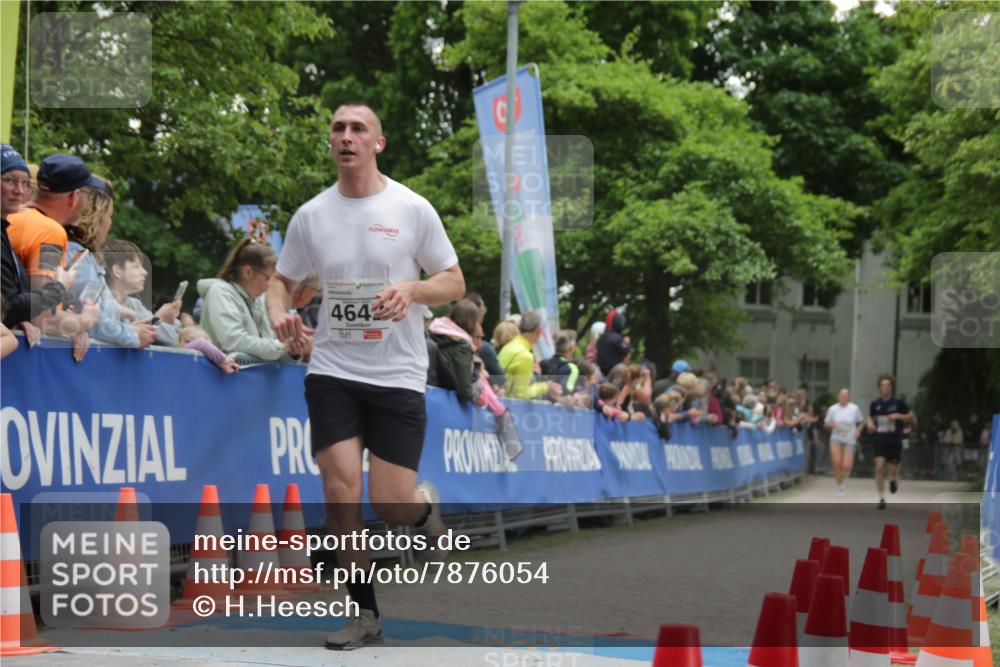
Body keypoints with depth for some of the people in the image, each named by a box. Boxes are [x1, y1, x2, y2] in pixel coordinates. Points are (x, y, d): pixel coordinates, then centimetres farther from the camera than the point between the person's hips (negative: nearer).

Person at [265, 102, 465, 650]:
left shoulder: (412, 209, -3)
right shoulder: (311, 215, 3)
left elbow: (454, 282, 2)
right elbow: (282, 279, 14)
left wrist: (412, 288, -19)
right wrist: (278, 312, -9)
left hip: (398, 375, -2)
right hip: (332, 372, 2)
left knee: (391, 504, -6)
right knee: (340, 491, -9)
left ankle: (426, 509, 32)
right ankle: (363, 613, 6)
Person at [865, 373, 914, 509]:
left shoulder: (899, 402, -5)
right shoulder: (875, 404, 1)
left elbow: (910, 417, 2)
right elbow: (871, 417, 18)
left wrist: (898, 416, -16)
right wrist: (870, 424, -4)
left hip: (895, 442, -1)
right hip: (879, 441, 1)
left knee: (893, 471, 4)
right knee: (879, 467, -15)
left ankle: (893, 479, 43)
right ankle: (881, 498, -8)